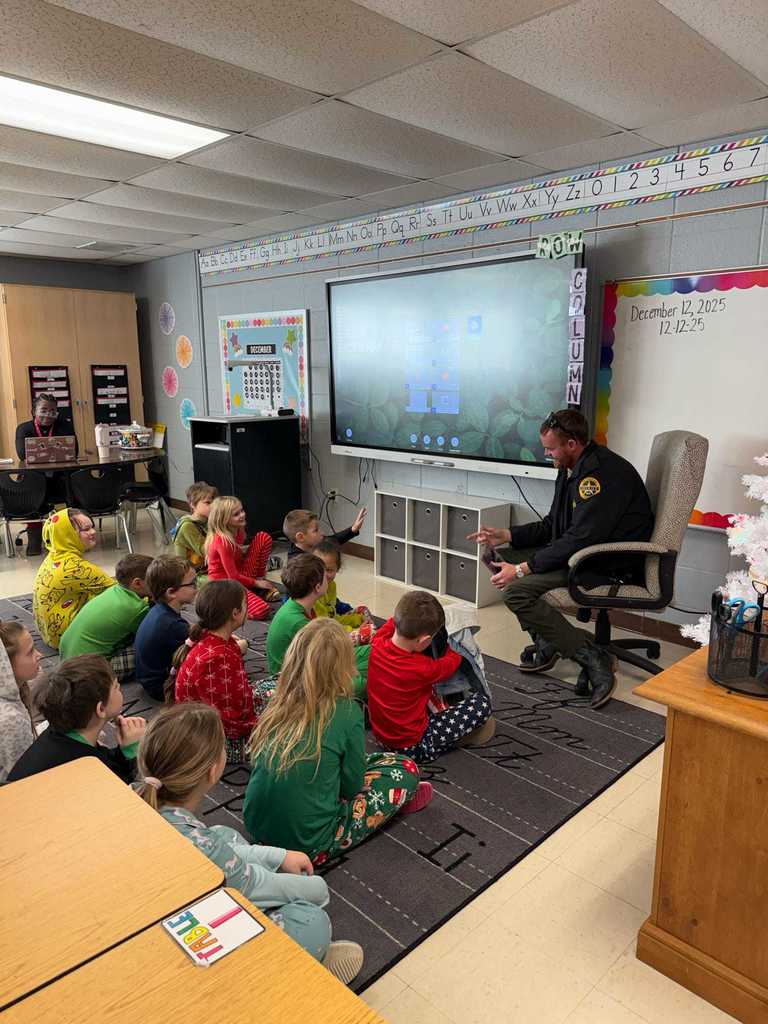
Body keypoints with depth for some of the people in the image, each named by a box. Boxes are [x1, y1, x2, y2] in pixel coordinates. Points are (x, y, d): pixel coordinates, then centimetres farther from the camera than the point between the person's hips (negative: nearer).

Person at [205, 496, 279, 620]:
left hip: (240, 575, 9)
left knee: (263, 538, -4)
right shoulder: (222, 541, -25)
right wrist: (256, 583, -8)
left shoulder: (238, 531, 0)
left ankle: (261, 589, 4)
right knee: (262, 610, -31)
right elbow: (233, 576, -20)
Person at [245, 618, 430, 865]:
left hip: (257, 827, 6)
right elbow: (351, 786, -7)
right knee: (405, 768, 6)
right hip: (308, 844, -5)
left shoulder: (279, 703, -4)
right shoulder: (346, 712, -17)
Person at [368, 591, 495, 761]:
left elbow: (394, 622, 9)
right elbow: (449, 664, -6)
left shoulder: (377, 645, -16)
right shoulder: (422, 669, -30)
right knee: (482, 701, -8)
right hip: (413, 746, -7)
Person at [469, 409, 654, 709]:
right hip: (582, 550, 11)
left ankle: (593, 658, -16)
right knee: (500, 557, 5)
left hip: (613, 566, -10)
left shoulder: (602, 473, -22)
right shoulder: (572, 468, 10)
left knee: (516, 591, -22)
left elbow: (579, 540, -27)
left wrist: (523, 569, -23)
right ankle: (547, 642, 7)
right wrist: (505, 535, 4)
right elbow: (552, 525, 16)